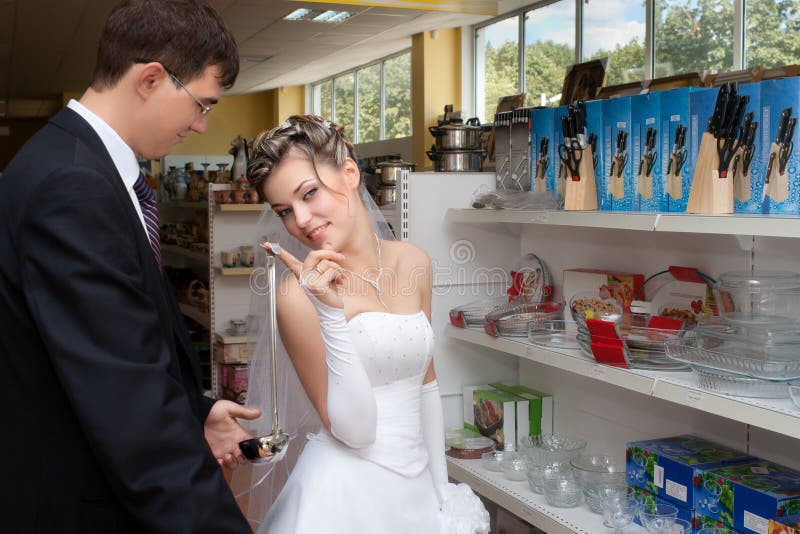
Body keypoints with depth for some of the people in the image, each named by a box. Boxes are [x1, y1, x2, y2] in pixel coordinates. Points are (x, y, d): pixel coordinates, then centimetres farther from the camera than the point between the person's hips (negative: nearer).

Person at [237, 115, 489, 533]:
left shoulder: (413, 262, 0)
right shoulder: (299, 293, -14)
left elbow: (425, 383, 9)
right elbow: (354, 429, -18)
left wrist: (441, 487, 11)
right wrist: (331, 313, -26)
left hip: (416, 485, 5)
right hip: (344, 494, -5)